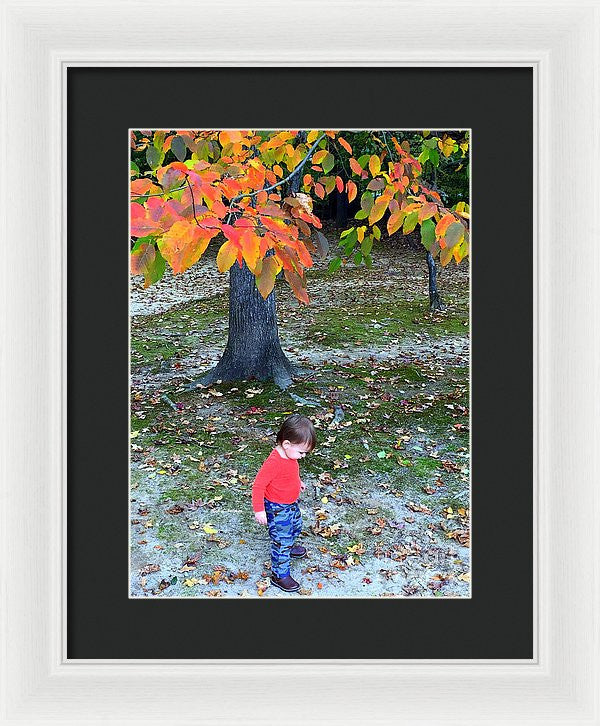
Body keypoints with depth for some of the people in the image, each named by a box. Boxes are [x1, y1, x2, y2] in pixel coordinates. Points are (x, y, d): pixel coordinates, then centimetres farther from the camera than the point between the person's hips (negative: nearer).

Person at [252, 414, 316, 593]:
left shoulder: (290, 454, -6)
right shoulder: (274, 462, -34)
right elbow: (258, 485, -29)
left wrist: (298, 482, 25)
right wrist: (259, 510, -26)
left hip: (291, 504, 9)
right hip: (277, 509, -9)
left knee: (295, 527, 30)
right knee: (281, 541, -1)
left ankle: (288, 549, 57)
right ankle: (280, 575, 14)